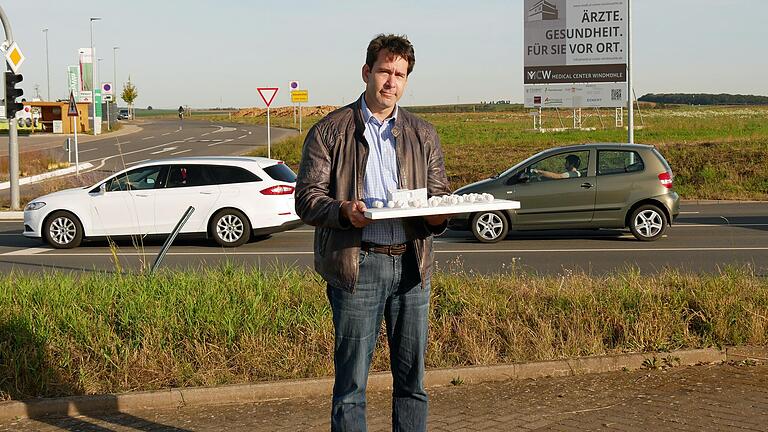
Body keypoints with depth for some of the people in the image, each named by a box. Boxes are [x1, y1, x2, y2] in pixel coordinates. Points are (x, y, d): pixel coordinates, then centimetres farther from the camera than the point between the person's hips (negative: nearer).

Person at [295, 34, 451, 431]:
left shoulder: (423, 135, 15)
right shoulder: (330, 131, 3)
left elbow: (439, 192, 15)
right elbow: (306, 197, -1)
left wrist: (437, 215, -9)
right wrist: (343, 211, -21)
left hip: (412, 263, 4)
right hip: (357, 264, -4)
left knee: (412, 376, 9)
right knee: (351, 379, 0)